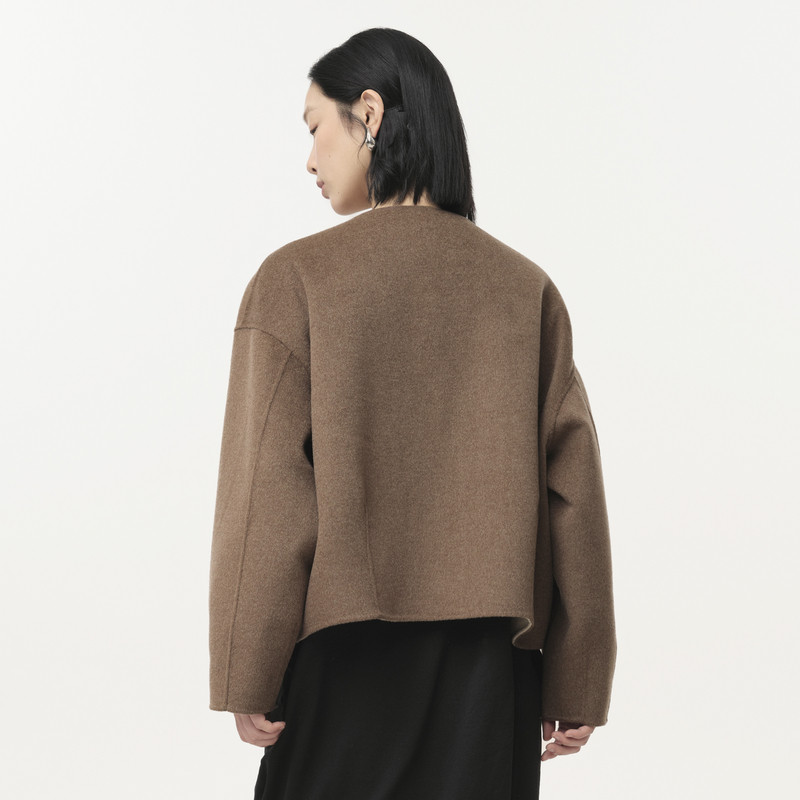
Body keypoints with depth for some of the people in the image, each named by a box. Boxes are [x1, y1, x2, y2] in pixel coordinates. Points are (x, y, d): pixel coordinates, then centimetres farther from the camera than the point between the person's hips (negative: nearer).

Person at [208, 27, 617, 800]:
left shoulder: (297, 278, -6)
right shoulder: (527, 289, 3)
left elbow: (266, 492, -10)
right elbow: (573, 493, 1)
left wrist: (247, 677, -3)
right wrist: (576, 686, 6)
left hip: (347, 651, -2)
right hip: (491, 664, 3)